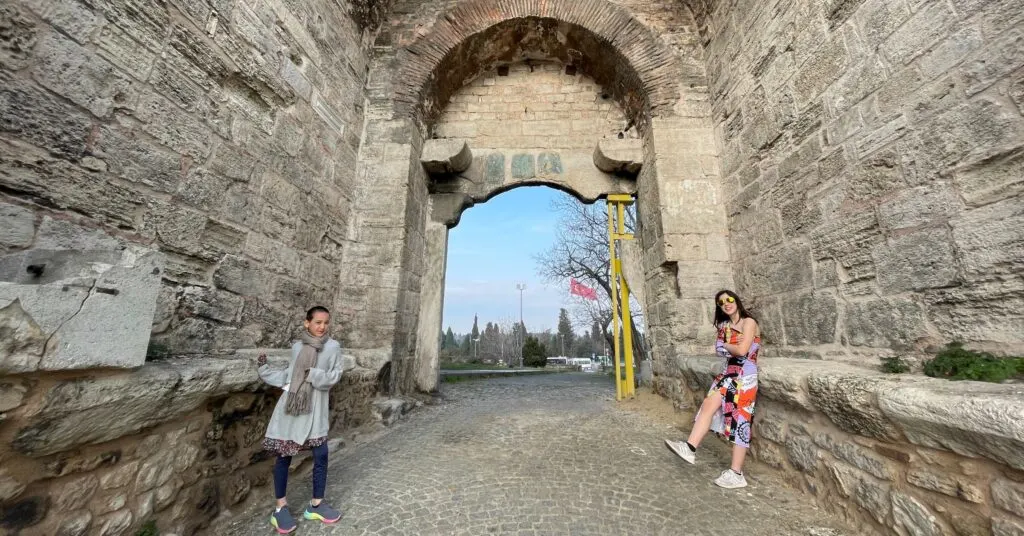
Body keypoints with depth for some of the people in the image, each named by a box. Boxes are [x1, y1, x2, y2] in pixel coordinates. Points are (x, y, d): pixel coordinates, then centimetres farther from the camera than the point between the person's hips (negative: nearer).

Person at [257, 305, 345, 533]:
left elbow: (334, 376, -9)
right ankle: (281, 508, 25)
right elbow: (289, 375, 9)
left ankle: (316, 505, 21)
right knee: (284, 456, 7)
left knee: (321, 455, 2)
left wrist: (313, 374, -23)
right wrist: (264, 368, 8)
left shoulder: (333, 346, -5)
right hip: (290, 405, 1)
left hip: (315, 408, -1)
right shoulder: (297, 346, 2)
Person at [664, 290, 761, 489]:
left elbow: (742, 350, -18)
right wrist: (733, 346, -12)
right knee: (709, 404, -6)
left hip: (745, 376, -7)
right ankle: (690, 447, -8)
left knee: (739, 421, -5)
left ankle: (737, 474, 3)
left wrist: (727, 345, 0)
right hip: (729, 373, 7)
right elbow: (718, 349, 6)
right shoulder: (724, 325, 15)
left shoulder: (749, 322, -7)